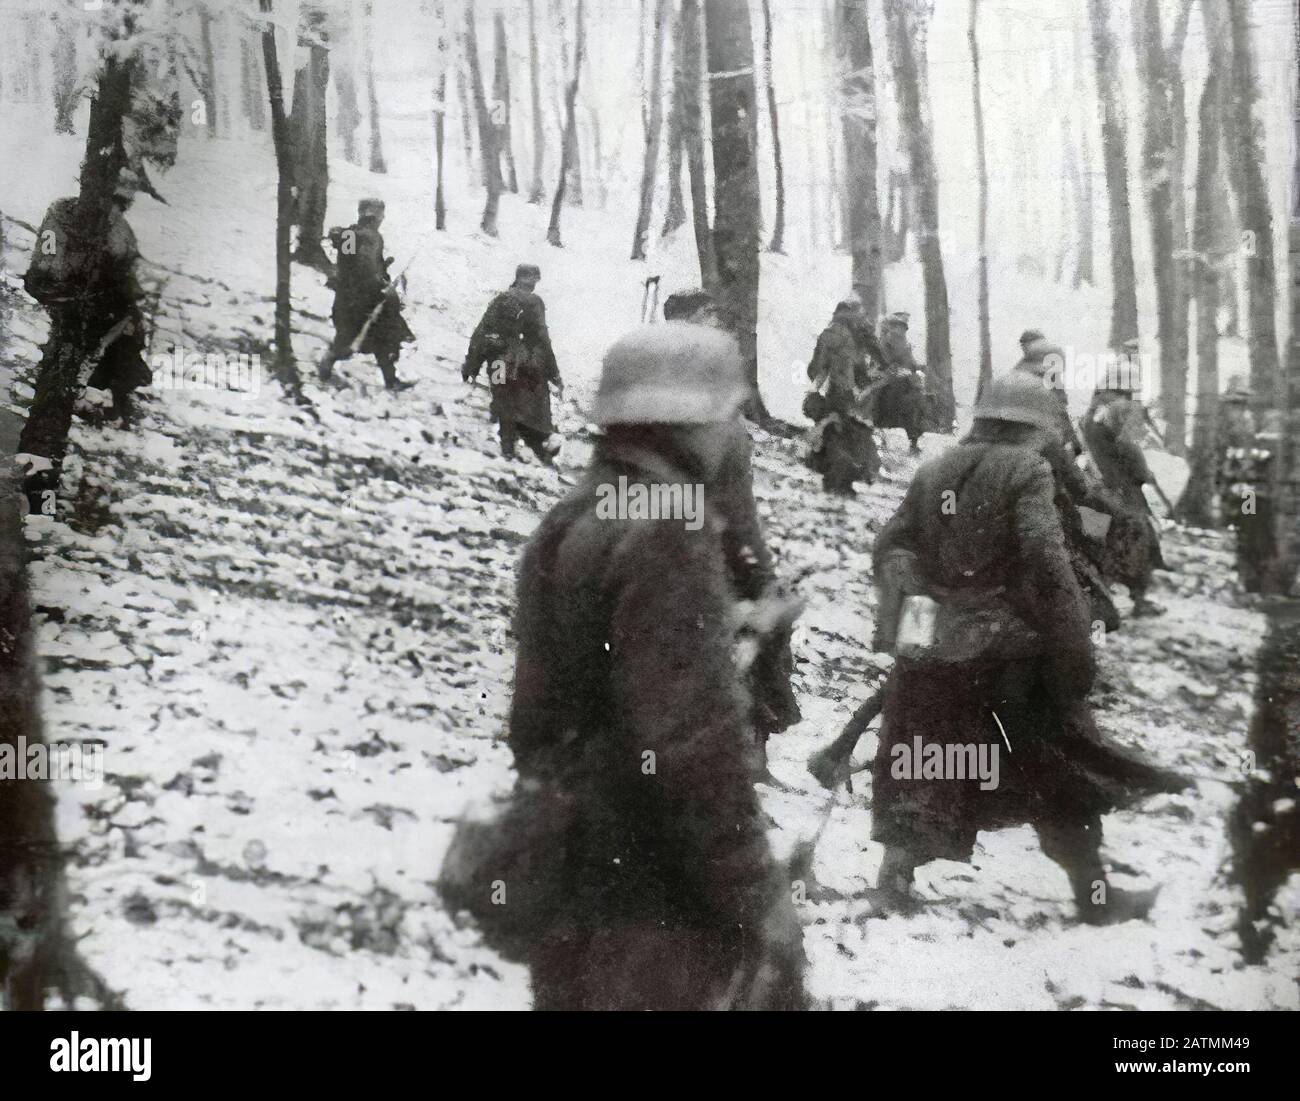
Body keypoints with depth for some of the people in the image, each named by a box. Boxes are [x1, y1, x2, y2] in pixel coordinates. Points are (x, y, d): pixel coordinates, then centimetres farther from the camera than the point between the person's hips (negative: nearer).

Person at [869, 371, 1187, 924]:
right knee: (1058, 773, 7)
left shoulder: (933, 473, 10)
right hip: (1006, 650, -5)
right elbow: (1047, 562, -18)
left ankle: (895, 876, 15)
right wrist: (1075, 646, -16)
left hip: (931, 650, 5)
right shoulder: (1026, 471, -8)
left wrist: (895, 620, 16)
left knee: (919, 771, 16)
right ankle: (1093, 894, 14)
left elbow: (891, 547, 9)